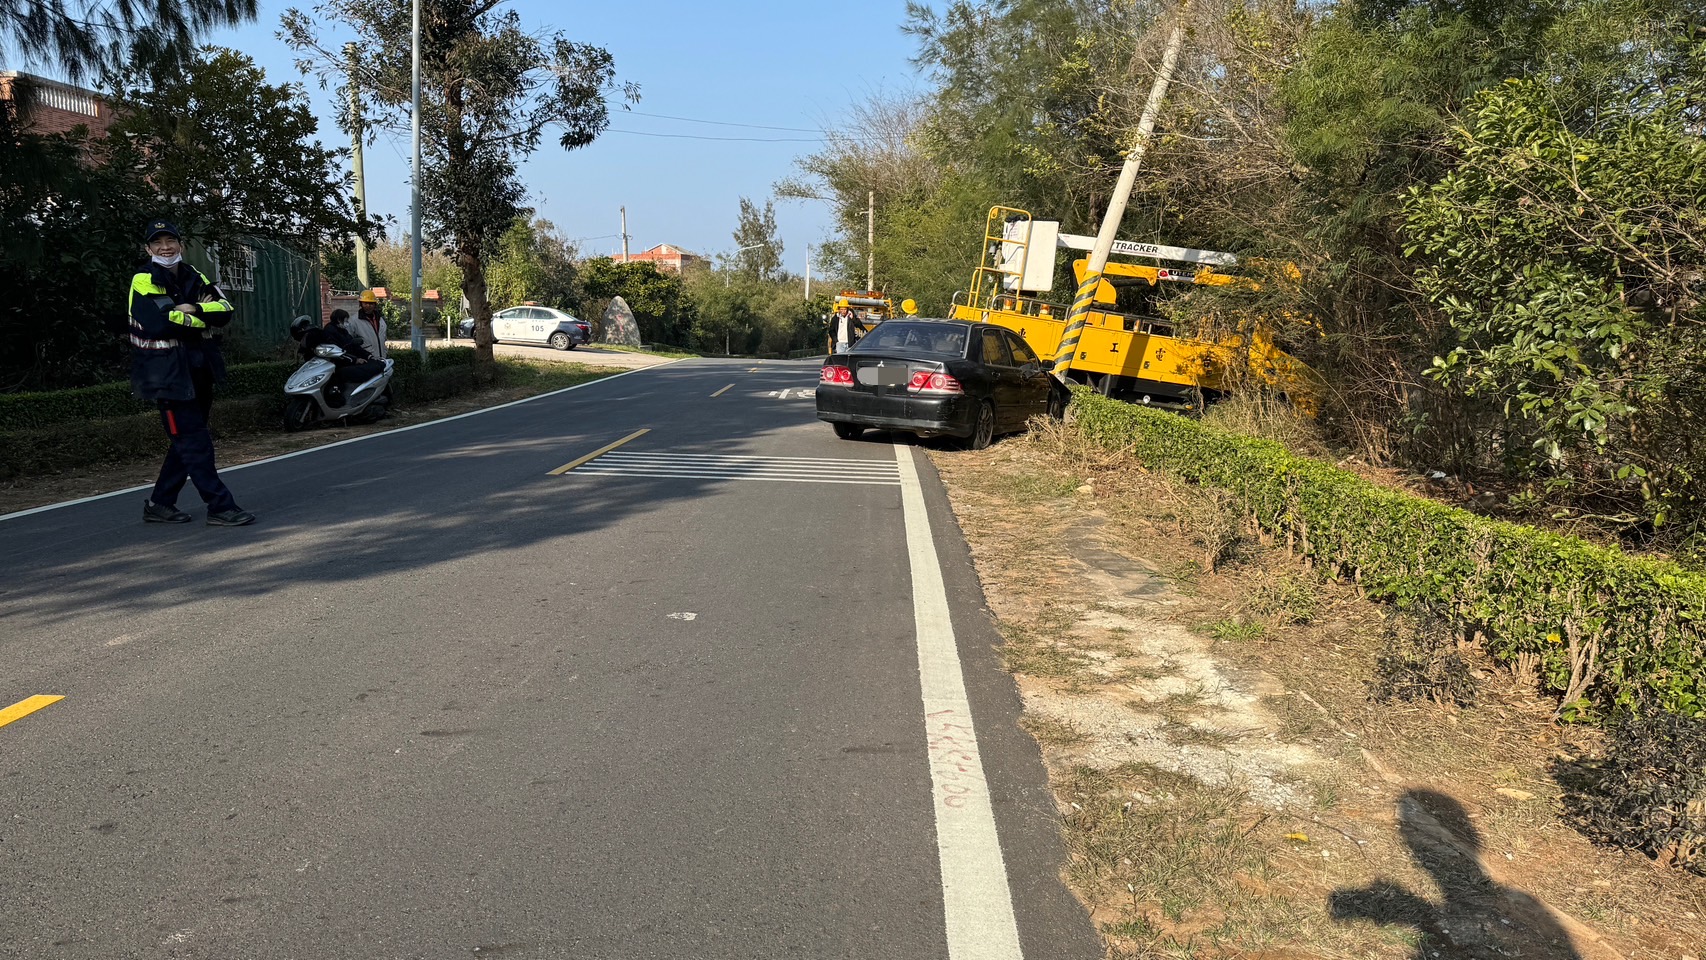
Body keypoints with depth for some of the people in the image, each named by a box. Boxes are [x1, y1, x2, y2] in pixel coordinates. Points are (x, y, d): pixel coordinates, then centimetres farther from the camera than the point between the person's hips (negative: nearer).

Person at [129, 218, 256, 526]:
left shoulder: (193, 276, 12)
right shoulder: (144, 280, -8)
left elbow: (224, 309, 1)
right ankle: (220, 506, -5)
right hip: (168, 373, -7)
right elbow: (158, 322, -23)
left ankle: (160, 504, 26)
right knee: (195, 441, -7)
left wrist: (194, 310, -17)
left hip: (198, 372, 7)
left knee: (188, 441, 14)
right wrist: (202, 319, -11)